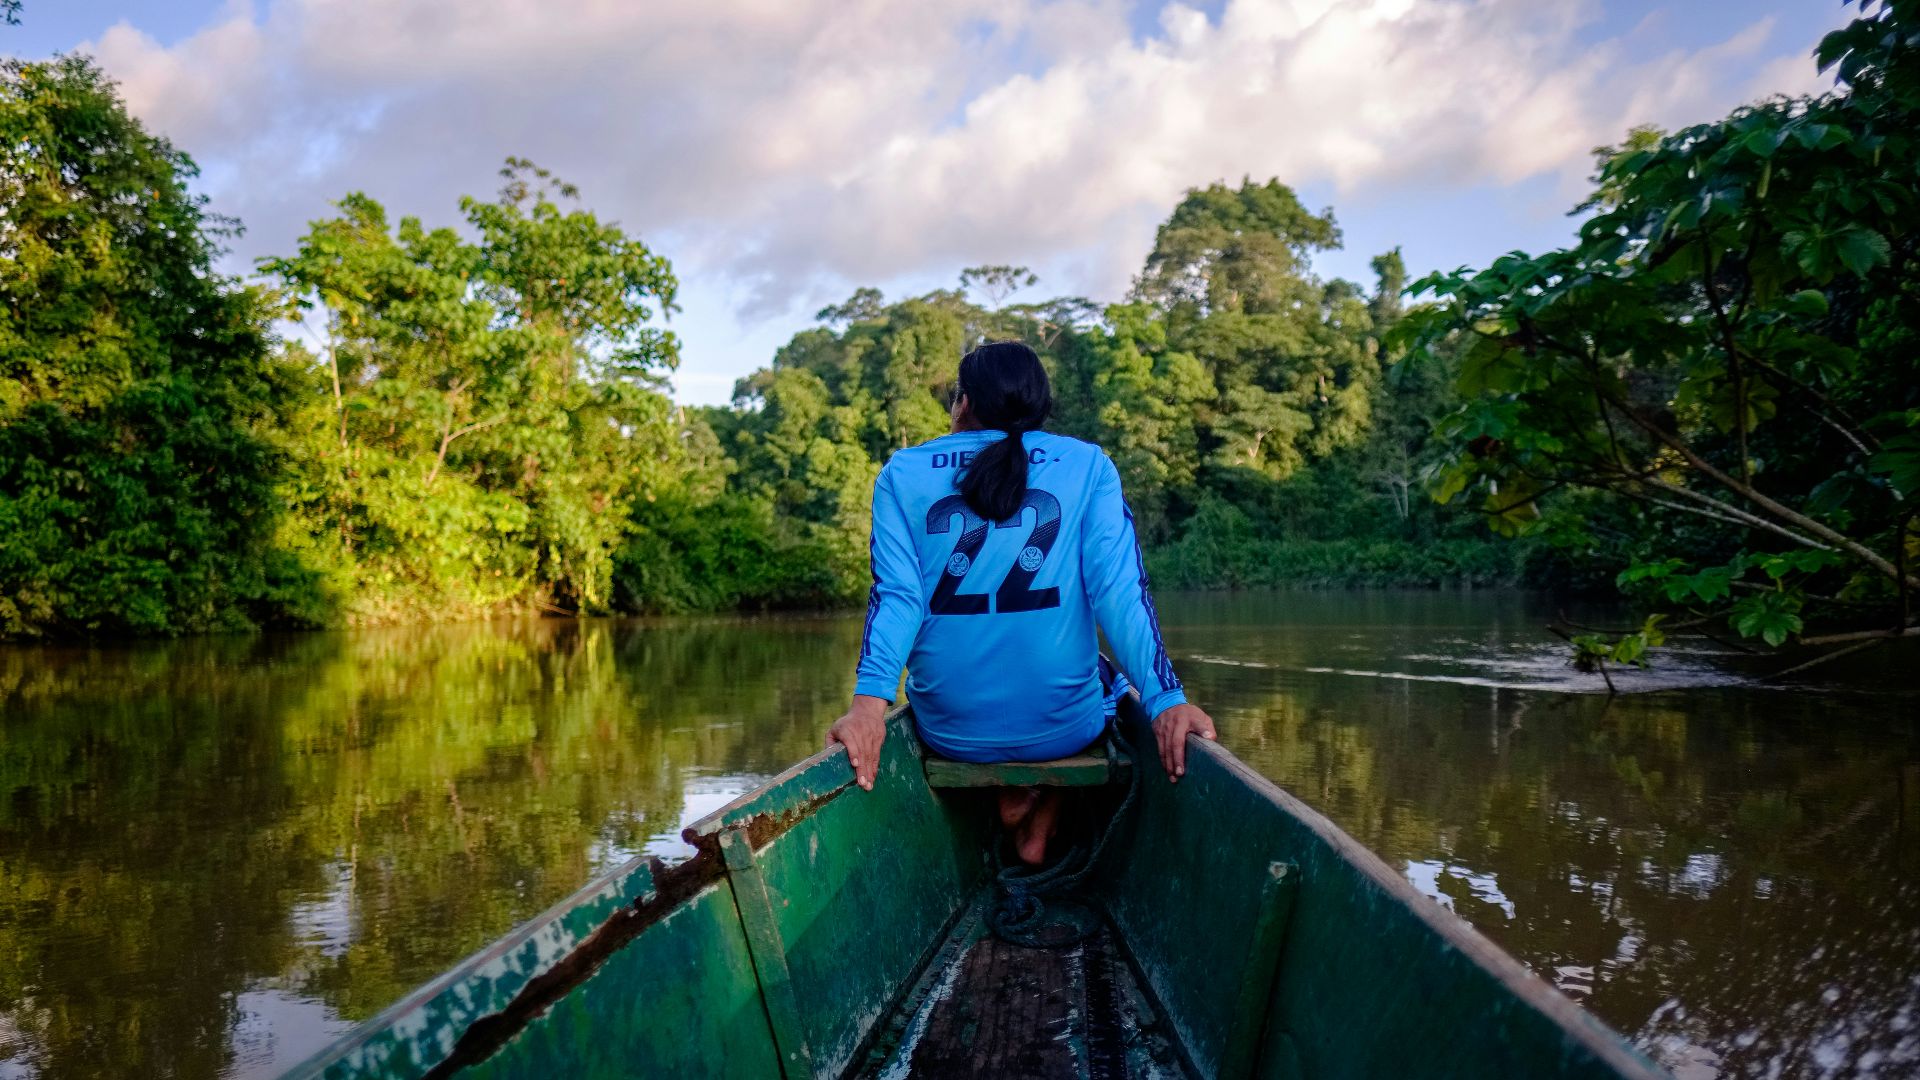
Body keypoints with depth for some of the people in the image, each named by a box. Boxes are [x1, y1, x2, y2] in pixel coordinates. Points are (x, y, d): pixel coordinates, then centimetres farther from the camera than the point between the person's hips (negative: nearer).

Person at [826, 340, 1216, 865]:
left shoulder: (902, 473, 1)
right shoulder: (1089, 466, -2)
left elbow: (896, 594, -12)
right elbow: (1120, 588, -14)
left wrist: (869, 702, -22)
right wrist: (1165, 698, -19)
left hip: (950, 732, 2)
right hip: (1064, 730, -2)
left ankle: (1012, 798, 19)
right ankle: (1040, 830, 24)